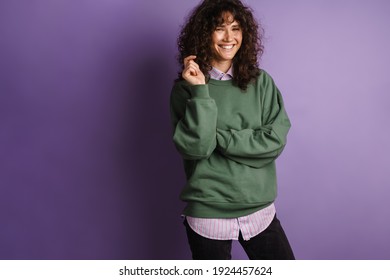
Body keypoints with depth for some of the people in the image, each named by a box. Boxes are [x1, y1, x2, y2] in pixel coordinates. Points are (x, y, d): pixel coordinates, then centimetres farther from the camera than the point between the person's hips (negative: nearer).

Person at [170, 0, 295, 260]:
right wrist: (200, 92, -19)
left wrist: (218, 137, -13)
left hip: (260, 209, 2)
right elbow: (195, 148, -14)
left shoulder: (261, 82, 1)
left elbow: (275, 141, -8)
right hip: (207, 214, -2)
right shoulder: (186, 87, -4)